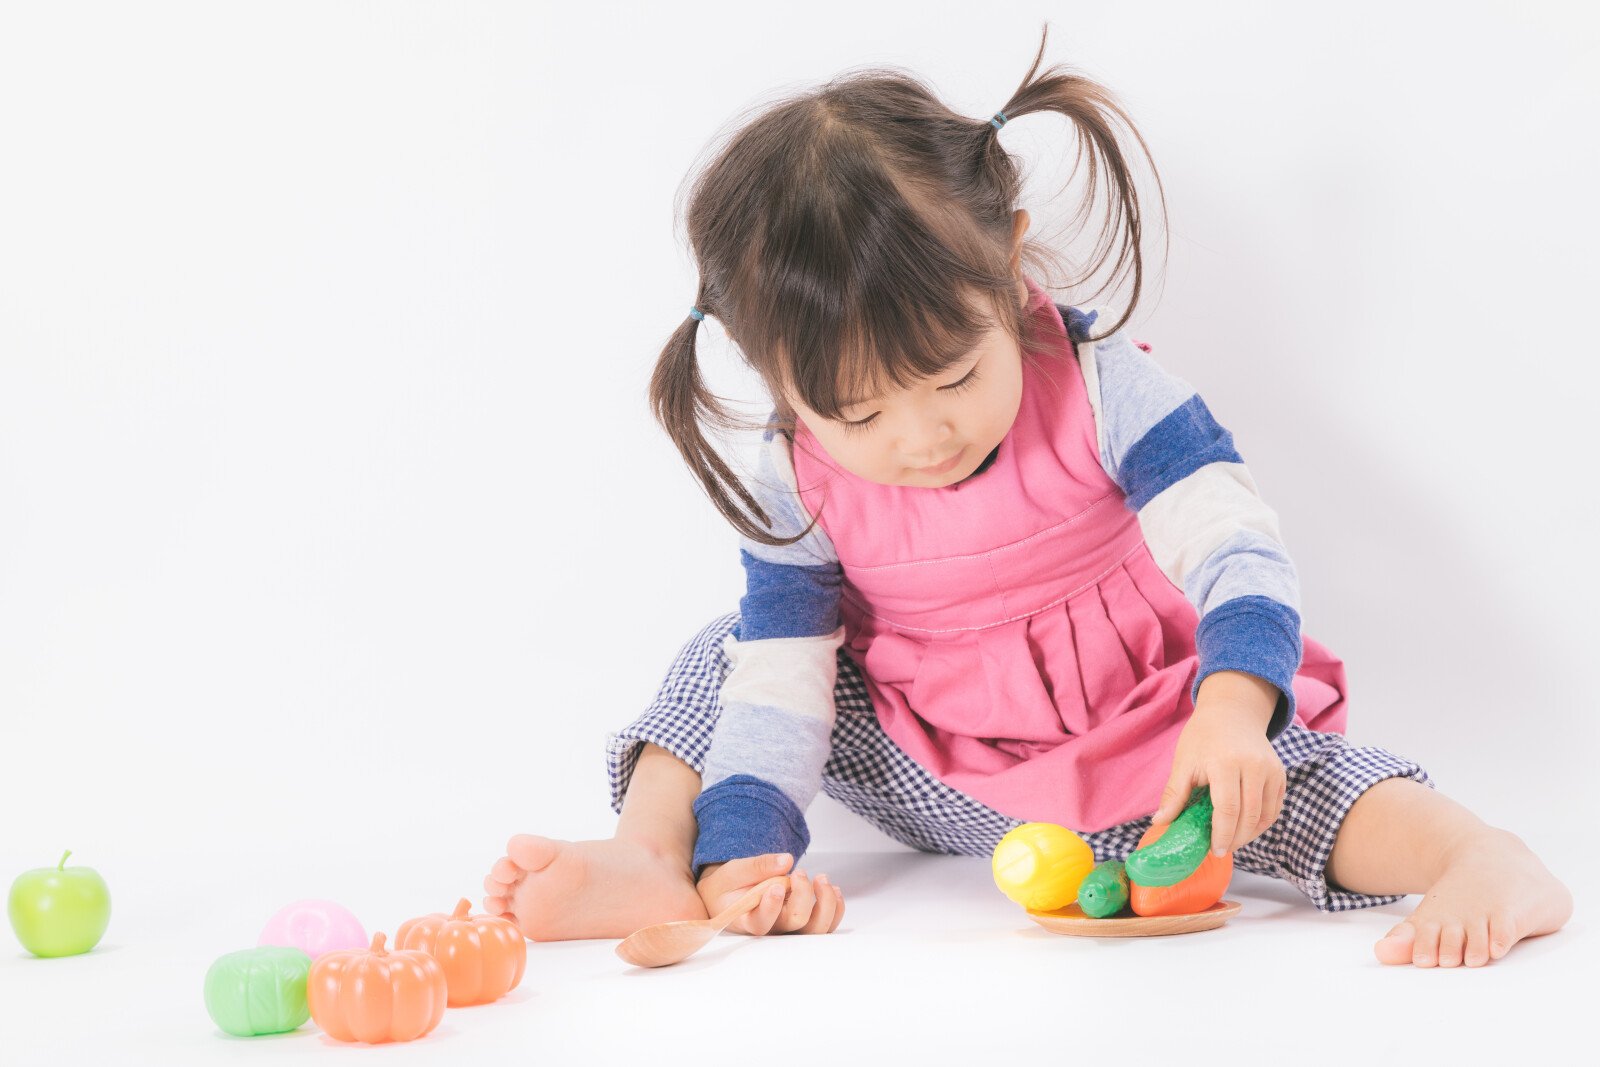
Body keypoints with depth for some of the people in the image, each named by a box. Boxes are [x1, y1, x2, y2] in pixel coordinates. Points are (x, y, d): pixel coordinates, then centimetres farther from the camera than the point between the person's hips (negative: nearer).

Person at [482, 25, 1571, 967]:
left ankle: (1488, 859, -36)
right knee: (730, 652, -10)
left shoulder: (1104, 382, -21)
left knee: (1264, 766, -32)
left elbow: (1236, 547, -30)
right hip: (926, 776, 3)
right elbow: (780, 667, -14)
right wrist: (741, 846, -30)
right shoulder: (795, 485, -14)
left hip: (1129, 745, -3)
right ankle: (648, 858, -20)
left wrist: (1230, 712, -49)